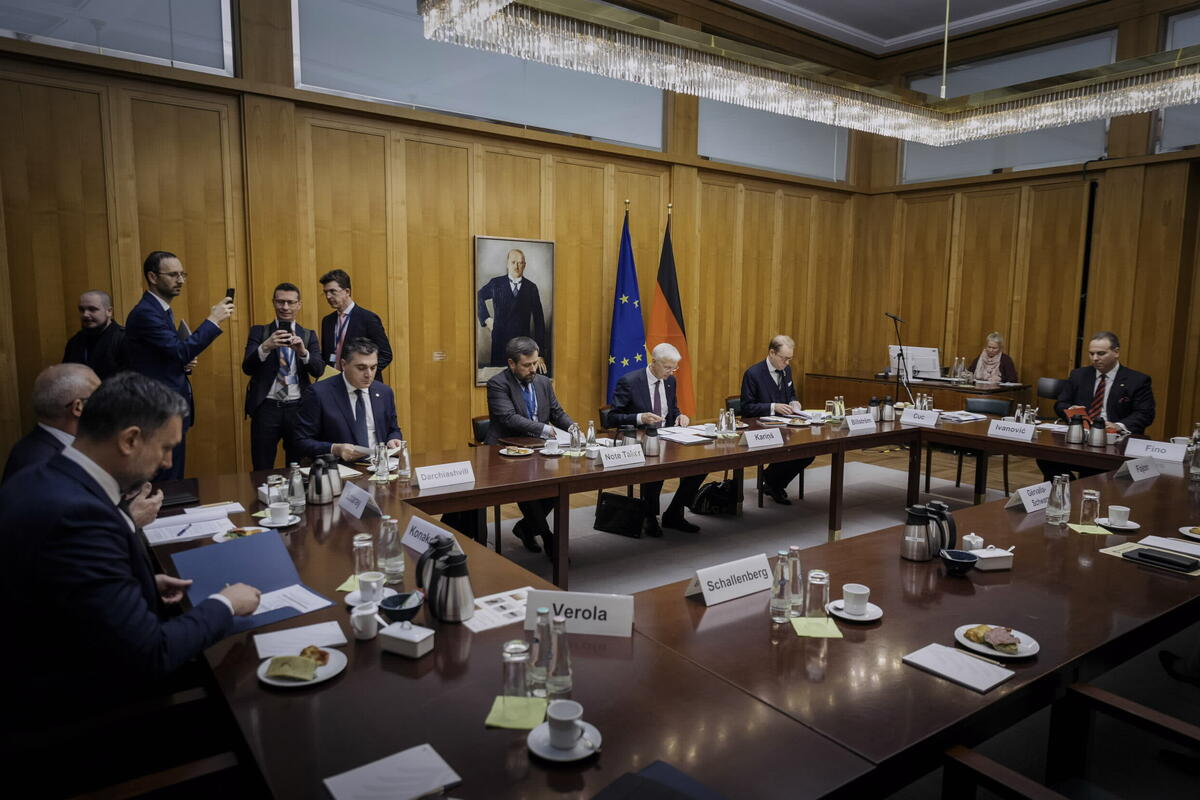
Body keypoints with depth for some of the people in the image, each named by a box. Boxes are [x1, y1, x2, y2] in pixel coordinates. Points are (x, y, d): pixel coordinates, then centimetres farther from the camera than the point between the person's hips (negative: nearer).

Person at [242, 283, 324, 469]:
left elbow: (318, 370, -3)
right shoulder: (258, 332, 7)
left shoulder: (309, 335, 9)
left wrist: (303, 351, -23)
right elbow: (247, 368, -5)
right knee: (262, 471, 1)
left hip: (298, 408, 1)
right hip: (266, 407, -1)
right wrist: (265, 347, -23)